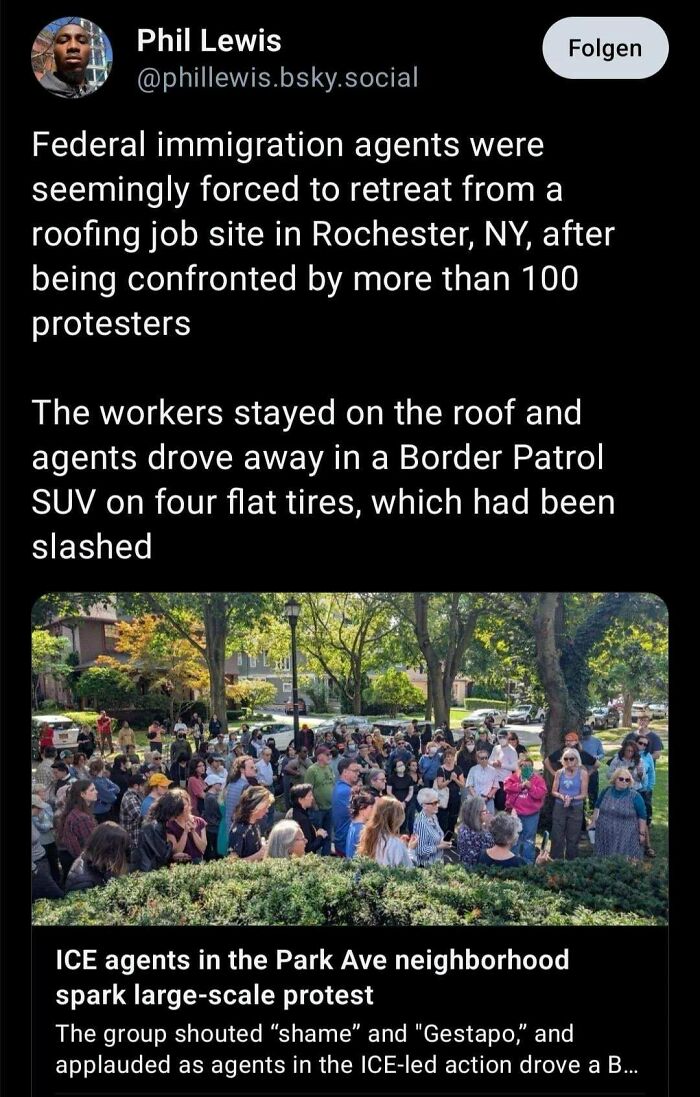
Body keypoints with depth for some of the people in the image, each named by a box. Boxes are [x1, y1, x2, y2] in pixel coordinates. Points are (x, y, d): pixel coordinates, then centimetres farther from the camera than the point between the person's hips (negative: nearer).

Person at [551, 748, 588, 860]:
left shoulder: (582, 774, -4)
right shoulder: (559, 773, 3)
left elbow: (584, 794, -4)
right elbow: (554, 791, 5)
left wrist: (572, 798, -19)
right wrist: (561, 796, -15)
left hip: (576, 809, -2)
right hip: (559, 807, 2)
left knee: (573, 838, 5)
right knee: (557, 836, 2)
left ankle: (571, 862, 16)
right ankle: (555, 862, 11)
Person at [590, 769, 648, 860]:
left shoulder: (635, 796, -8)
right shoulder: (606, 791, 3)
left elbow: (642, 816, -3)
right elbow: (597, 807, 16)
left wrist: (642, 833, -4)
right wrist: (593, 822, 15)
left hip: (626, 837, -4)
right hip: (605, 836, 4)